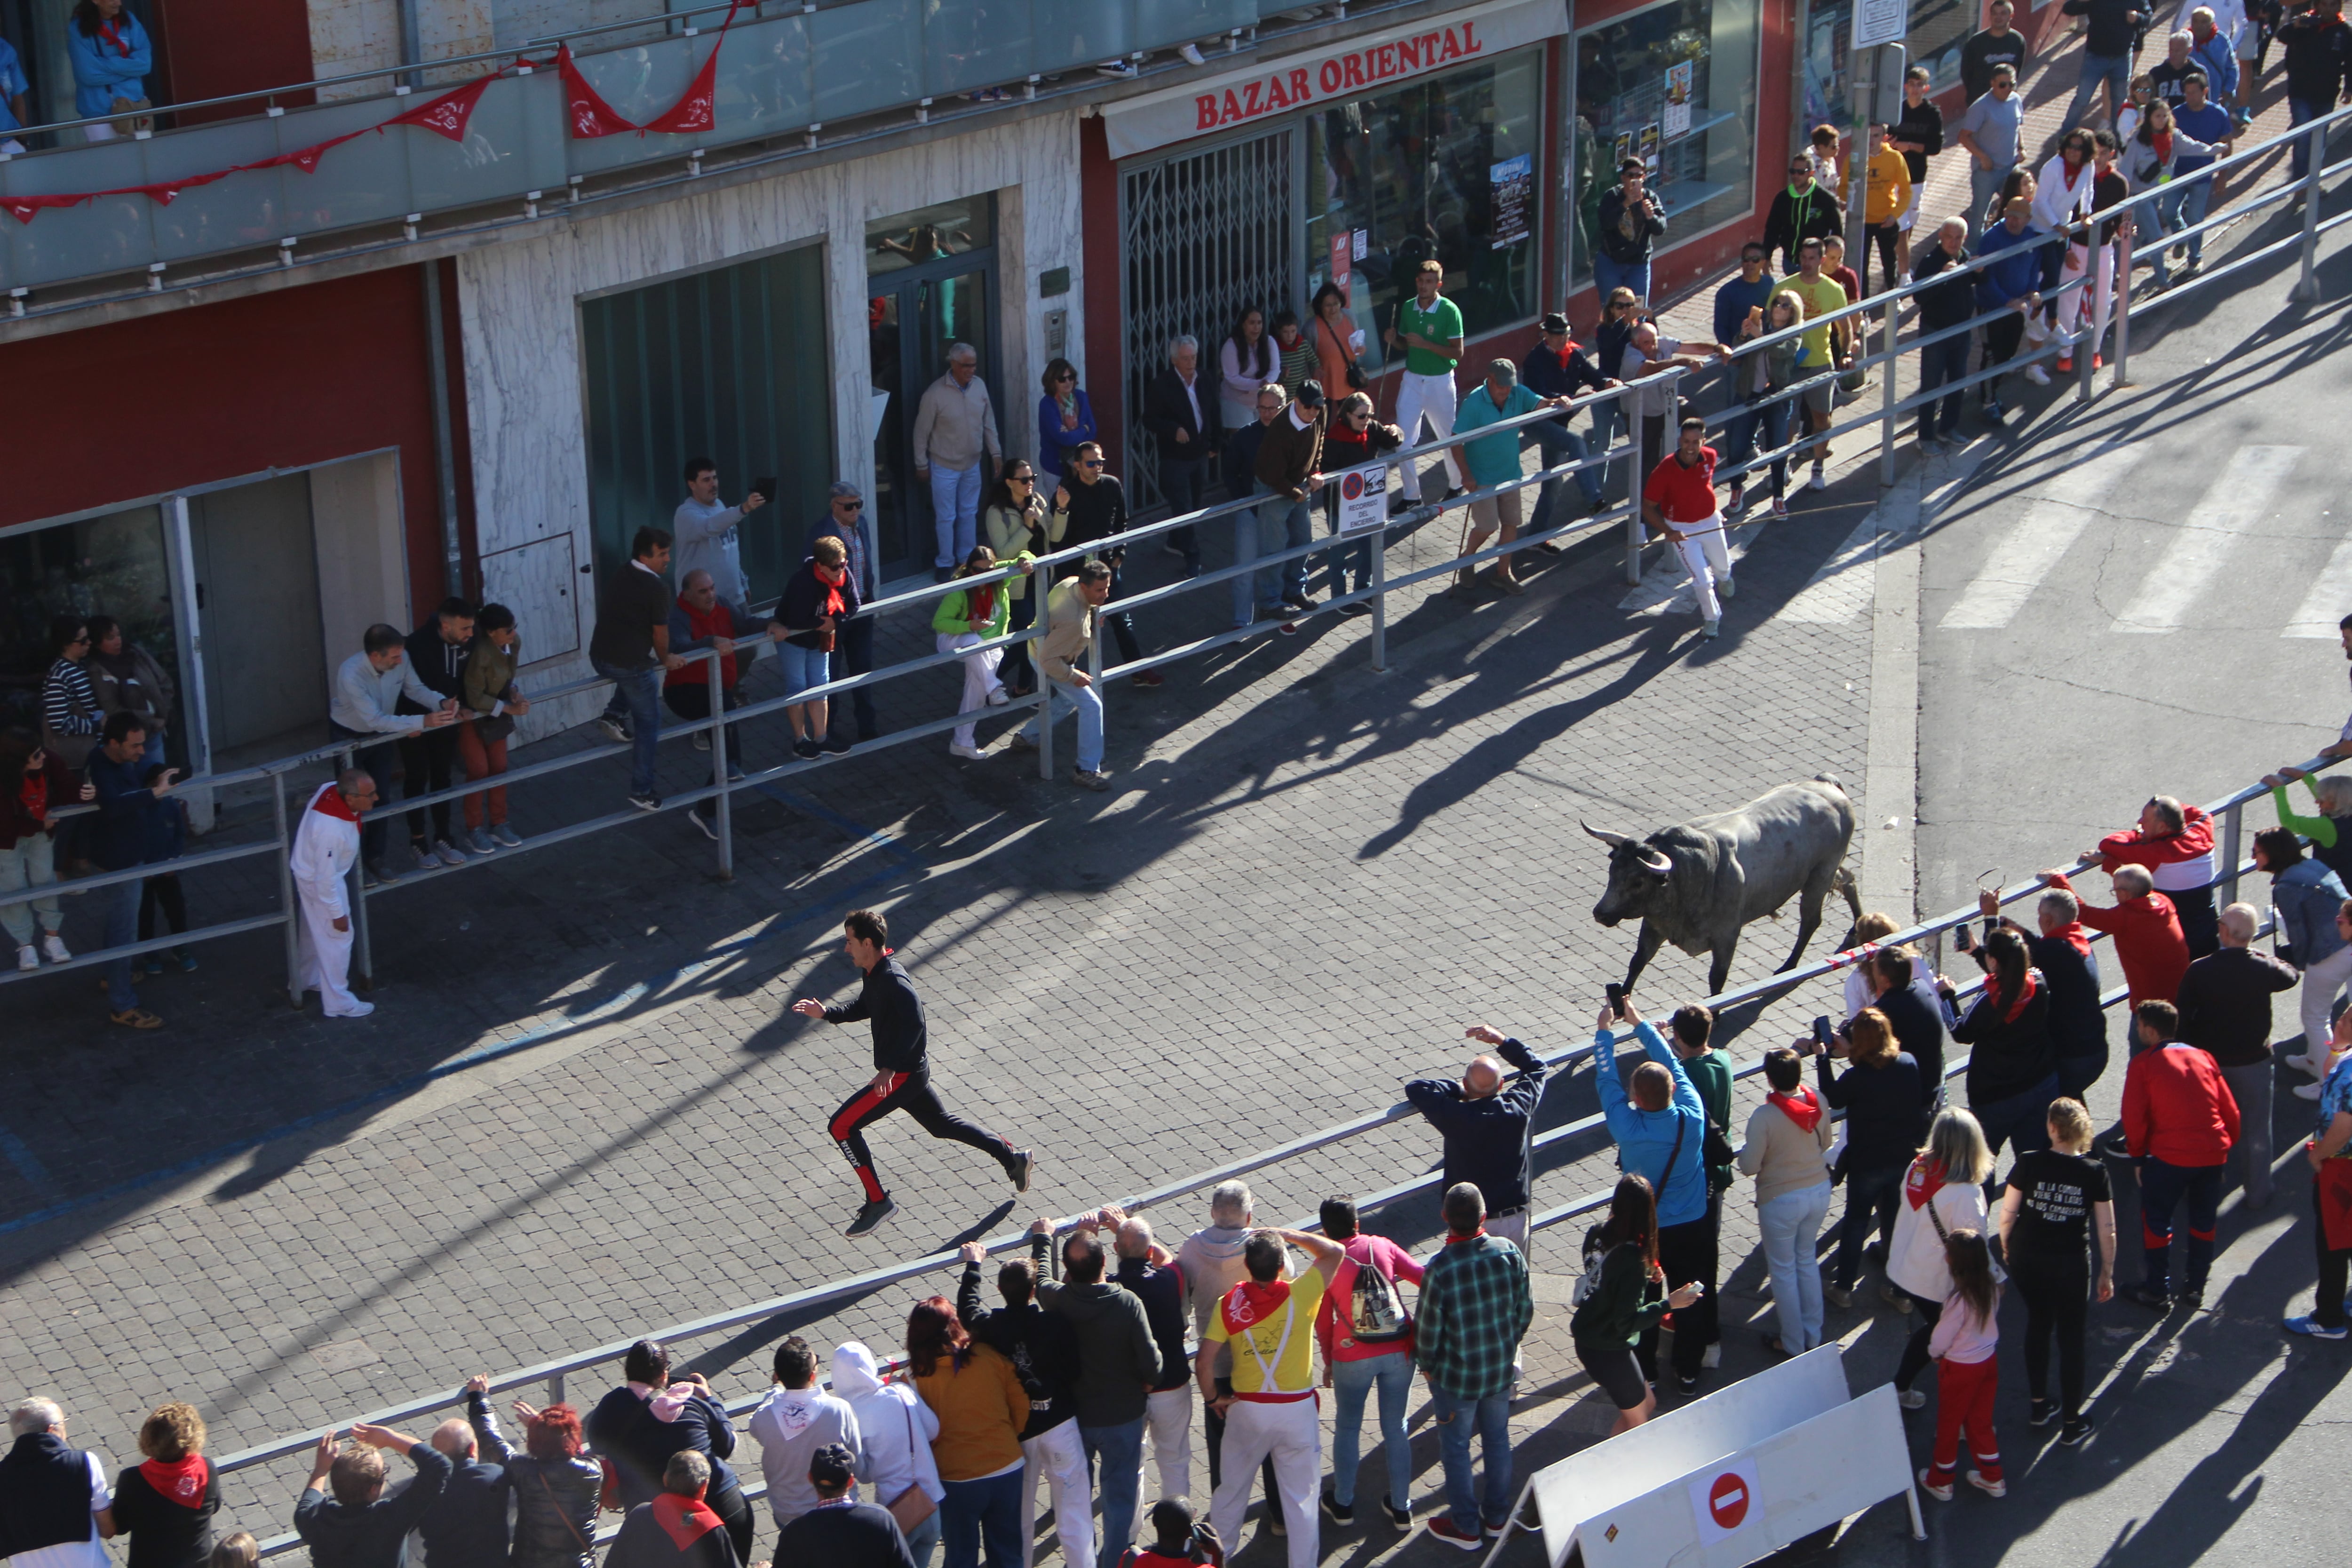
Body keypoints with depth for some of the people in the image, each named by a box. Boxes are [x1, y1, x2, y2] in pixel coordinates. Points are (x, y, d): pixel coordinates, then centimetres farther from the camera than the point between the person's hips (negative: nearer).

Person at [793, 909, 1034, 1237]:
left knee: (841, 1127, -8)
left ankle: (878, 1203, -1)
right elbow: (863, 1008, 21)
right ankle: (1013, 1158, 34)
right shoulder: (875, 974, 5)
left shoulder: (892, 980, -25)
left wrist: (889, 1067, -36)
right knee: (942, 1125, 25)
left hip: (902, 1075, -10)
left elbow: (914, 1022, -34)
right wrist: (826, 1013, 7)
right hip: (909, 1071, 10)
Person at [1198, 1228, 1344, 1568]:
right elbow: (1333, 1253, -2)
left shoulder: (1230, 1304, -11)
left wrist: (1212, 1398, 4)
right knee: (1300, 1497, 9)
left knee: (1231, 1489, 20)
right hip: (1296, 1411, -2)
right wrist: (1288, 1235, 4)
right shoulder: (1299, 1296, -16)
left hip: (1247, 1410, 2)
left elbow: (1204, 1364, -13)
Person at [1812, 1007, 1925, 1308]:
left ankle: (1843, 1286, 21)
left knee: (1856, 1221, 13)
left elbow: (1834, 1099, -7)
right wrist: (1851, 1051, 10)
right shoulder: (1909, 1063, -12)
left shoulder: (1856, 1077, -27)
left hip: (1866, 1162, -4)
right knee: (1897, 1220, 22)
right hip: (1905, 1158, 4)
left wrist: (1822, 1058, -2)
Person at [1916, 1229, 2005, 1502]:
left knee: (1949, 1424, 14)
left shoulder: (1959, 1299, -31)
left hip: (1960, 1368, -6)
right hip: (1988, 1360, 6)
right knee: (1980, 1422, 23)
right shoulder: (1992, 1288, -10)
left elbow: (1942, 1338, -20)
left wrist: (1934, 1352, 3)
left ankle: (1940, 1481, 31)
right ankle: (1992, 1479, 33)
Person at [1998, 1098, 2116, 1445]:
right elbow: (2107, 1230, -9)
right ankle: (2072, 1422, 19)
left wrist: (2006, 1246, 14)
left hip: (2027, 1259, 2)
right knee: (2071, 1338, 12)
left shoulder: (2029, 1164, -13)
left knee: (2038, 1324, 25)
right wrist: (2107, 1273, 4)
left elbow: (2007, 1214, -6)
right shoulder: (2095, 1172, -13)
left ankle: (2040, 1405, 35)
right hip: (2070, 1265, -2)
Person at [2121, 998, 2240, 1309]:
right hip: (2214, 1152, 5)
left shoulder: (2143, 1064, -1)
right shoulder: (2203, 1057, 13)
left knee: (2156, 1220, 10)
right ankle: (2195, 1289, 25)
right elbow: (2231, 1110, 12)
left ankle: (2158, 1292, 13)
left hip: (2170, 1155, -5)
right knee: (2203, 1221, 19)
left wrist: (2138, 1155, 5)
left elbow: (2134, 1115, -6)